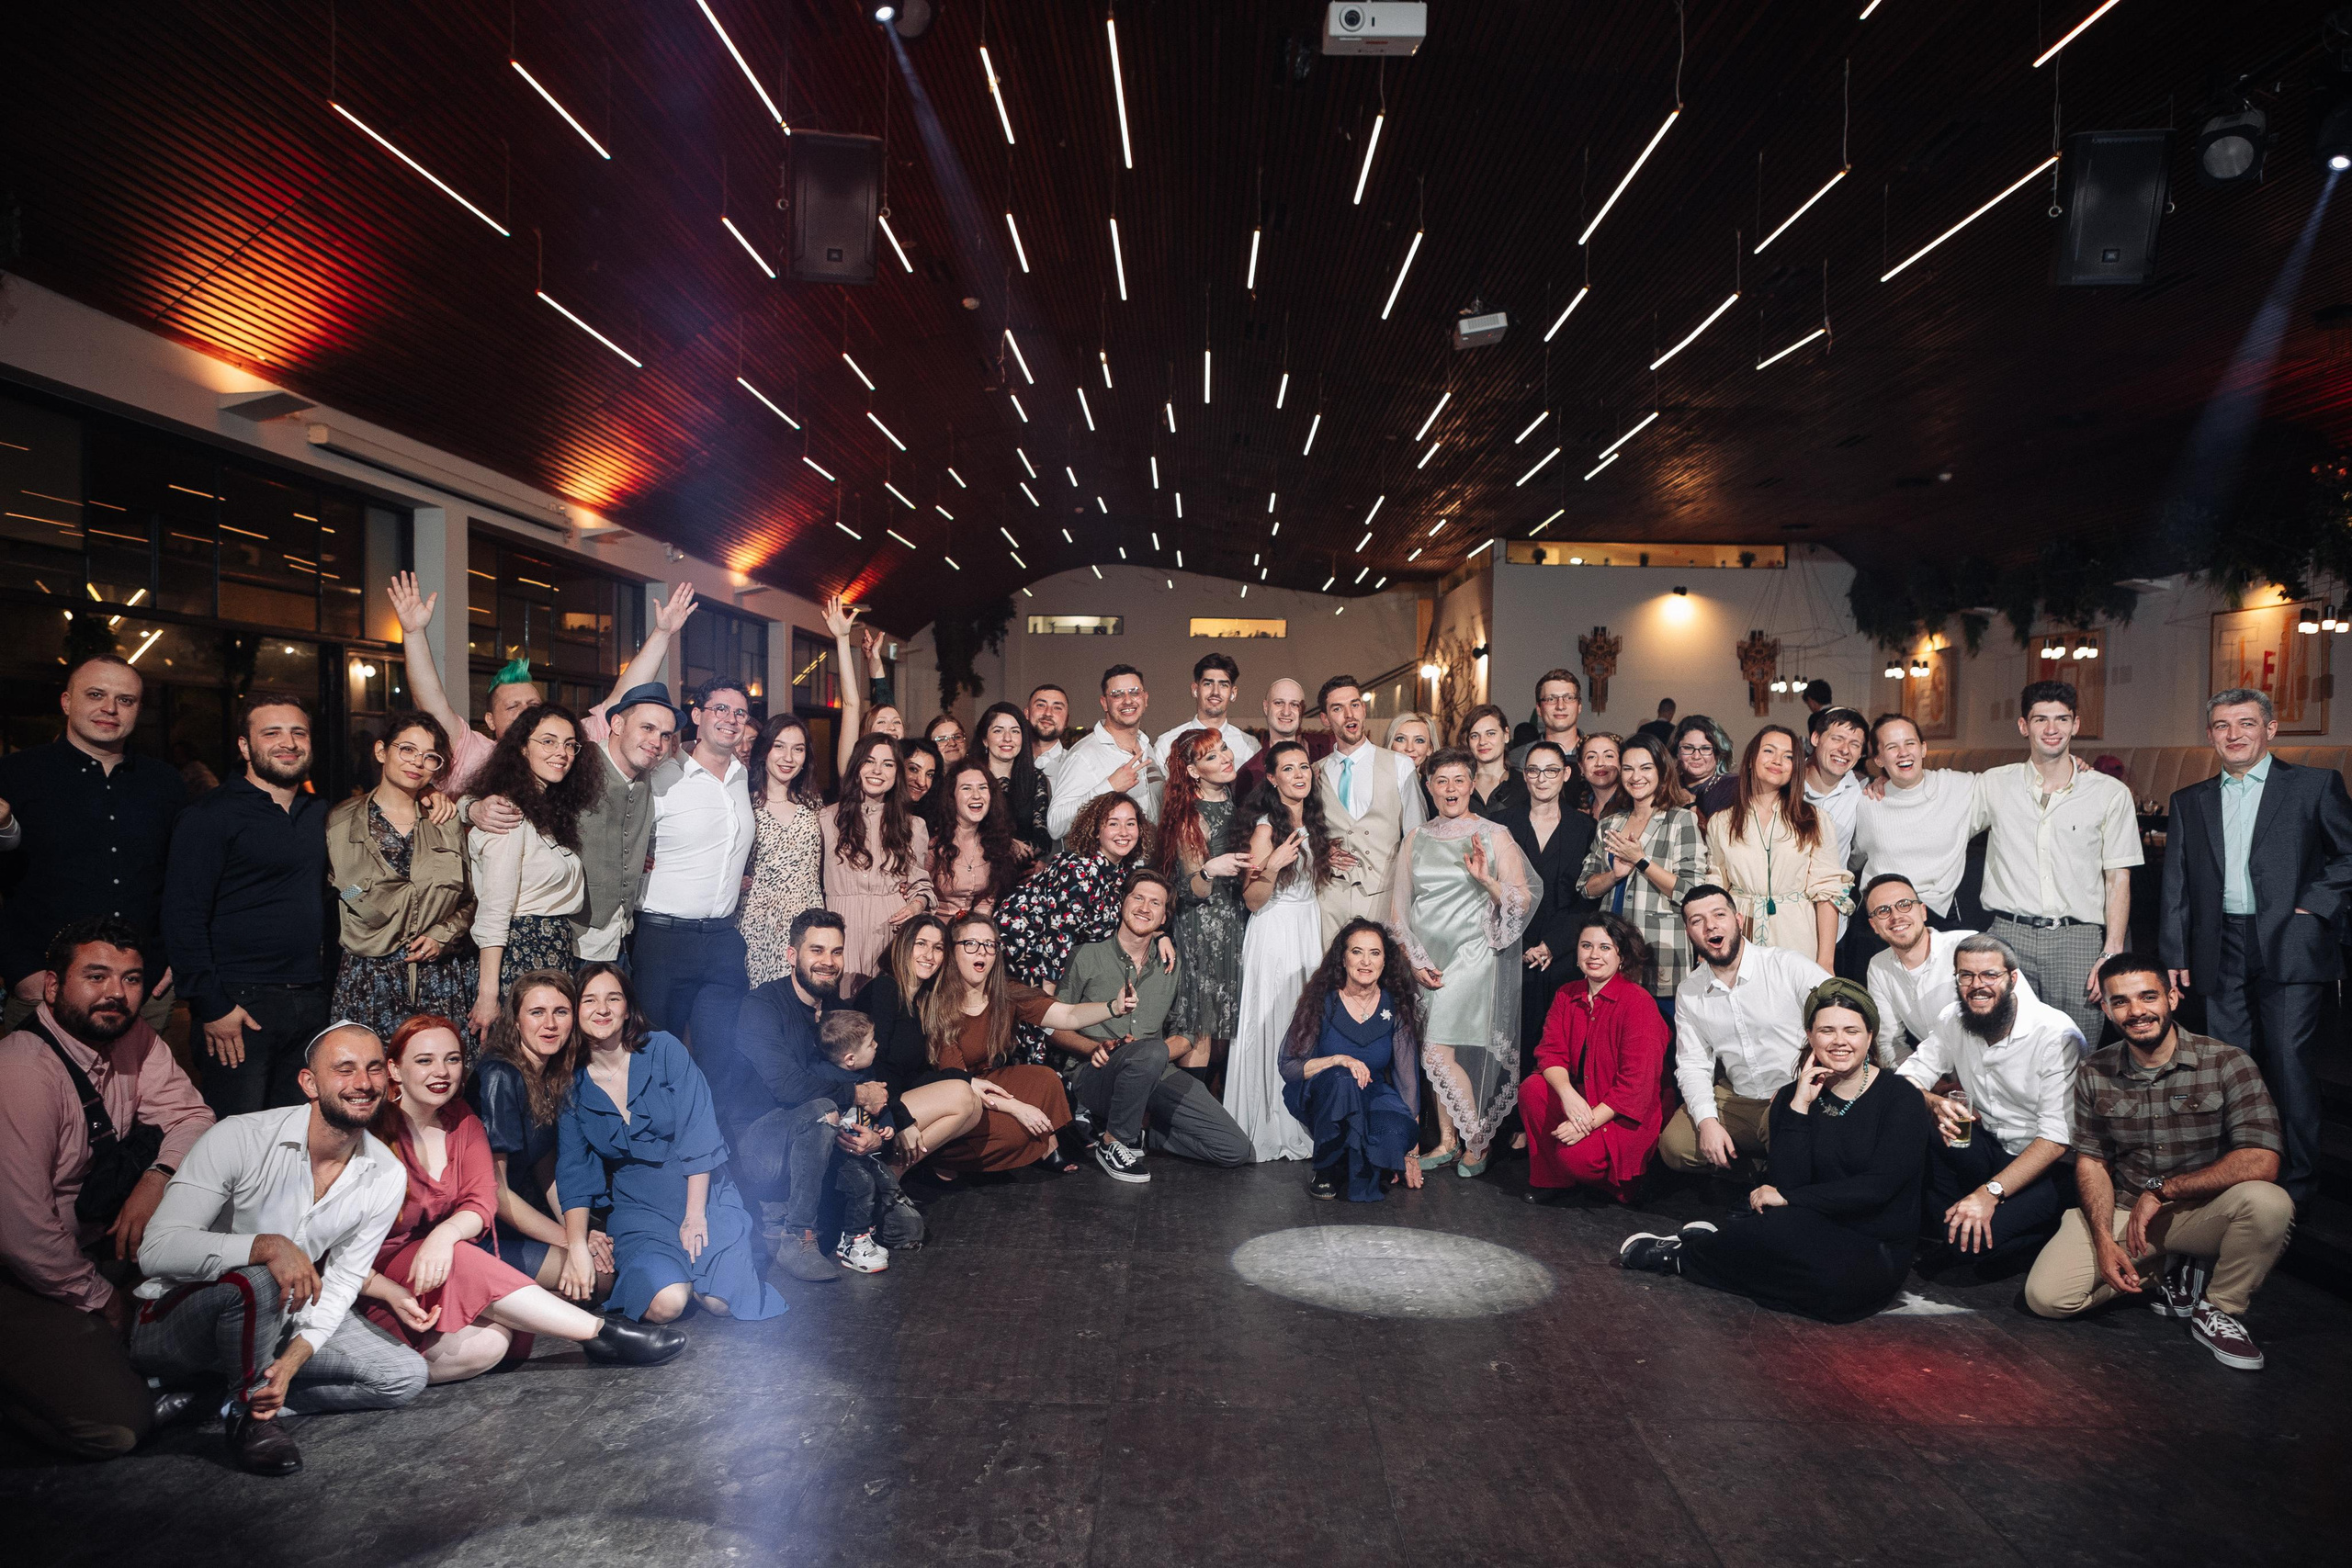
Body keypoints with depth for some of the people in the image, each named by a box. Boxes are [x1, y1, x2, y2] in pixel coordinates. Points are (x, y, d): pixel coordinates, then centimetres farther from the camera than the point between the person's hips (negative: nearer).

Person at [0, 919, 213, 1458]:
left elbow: (190, 1114, 0)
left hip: (104, 1241, 8)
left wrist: (156, 1178, -22)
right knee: (116, 1426, -21)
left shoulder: (132, 1038, -3)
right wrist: (101, 1298, -12)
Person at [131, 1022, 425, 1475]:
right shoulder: (240, 1138, -22)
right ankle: (250, 1414, -13)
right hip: (173, 1321, -6)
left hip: (279, 1318, 6)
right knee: (255, 1282, -38)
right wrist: (268, 1246, -42)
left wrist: (293, 1359, -21)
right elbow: (157, 1250, -27)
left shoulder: (387, 1177, -8)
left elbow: (341, 1281, -4)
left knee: (405, 1377, -8)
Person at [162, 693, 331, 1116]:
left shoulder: (320, 814, 14)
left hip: (311, 1002, 6)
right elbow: (182, 918, -11)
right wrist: (211, 1006, -15)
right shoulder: (210, 815, -5)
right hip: (241, 1003, -6)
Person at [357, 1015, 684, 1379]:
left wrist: (446, 1233, -29)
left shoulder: (462, 1121, 7)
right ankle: (603, 1335, -34)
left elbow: (482, 1202, -5)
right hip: (378, 1280, -5)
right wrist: (393, 1296, -28)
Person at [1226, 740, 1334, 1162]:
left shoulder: (1311, 822, 10)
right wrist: (1271, 867, -29)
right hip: (1275, 933, -7)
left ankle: (1303, 1124, 21)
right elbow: (1252, 901, -15)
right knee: (1275, 1027, -4)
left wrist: (1328, 857, 13)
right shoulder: (1266, 826, -13)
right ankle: (1270, 1130, 8)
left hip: (1311, 929, 7)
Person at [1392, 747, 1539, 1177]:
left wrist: (1485, 878, -18)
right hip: (1424, 960, 4)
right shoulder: (1416, 838, 10)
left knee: (1439, 1051, -11)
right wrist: (1415, 960, 0)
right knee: (1437, 1057, 5)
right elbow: (1398, 906, 10)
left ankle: (1476, 1138, 6)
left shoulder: (1494, 835, 0)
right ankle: (1448, 1141, 17)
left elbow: (1523, 902, -1)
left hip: (1471, 955, -4)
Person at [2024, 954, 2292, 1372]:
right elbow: (2091, 1161, 3)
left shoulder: (2227, 1063, -11)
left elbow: (2261, 1162, -21)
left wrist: (2160, 1190, -19)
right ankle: (2173, 1275, 8)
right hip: (2122, 1213, 2)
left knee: (2268, 1202, -35)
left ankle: (2217, 1310, -8)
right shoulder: (2093, 1075, 0)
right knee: (2045, 1297, -17)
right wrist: (2103, 1239, -12)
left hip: (2202, 1213, -2)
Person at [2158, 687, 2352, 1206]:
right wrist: (2174, 957, 7)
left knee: (2288, 1064, -4)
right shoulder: (2190, 802, 14)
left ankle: (2296, 1182, 9)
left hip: (2290, 948, -3)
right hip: (2222, 954, 4)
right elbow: (2176, 887, 12)